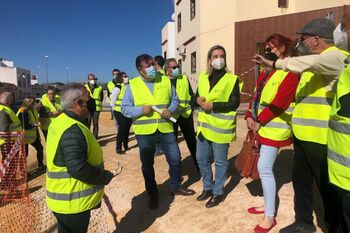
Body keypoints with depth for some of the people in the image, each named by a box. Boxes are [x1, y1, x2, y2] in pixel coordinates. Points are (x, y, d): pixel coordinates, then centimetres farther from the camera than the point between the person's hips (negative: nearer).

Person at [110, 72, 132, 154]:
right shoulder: (117, 88, -12)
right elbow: (112, 101, -10)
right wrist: (116, 110, -1)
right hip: (120, 112, -6)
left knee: (127, 129, 14)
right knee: (121, 129, -5)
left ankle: (126, 145, 30)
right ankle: (118, 148, 6)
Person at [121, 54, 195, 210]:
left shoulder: (165, 81, 4)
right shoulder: (132, 85, -4)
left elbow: (175, 100, 10)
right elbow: (125, 109, -3)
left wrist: (170, 110, -11)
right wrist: (140, 110, -20)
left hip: (165, 129, 2)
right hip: (144, 132, -1)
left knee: (175, 159, 10)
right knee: (147, 165, 12)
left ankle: (176, 187, 36)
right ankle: (152, 194, 34)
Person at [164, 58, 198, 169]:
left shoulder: (184, 78, 5)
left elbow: (191, 94, 8)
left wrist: (191, 108, 0)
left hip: (186, 114, 2)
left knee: (191, 140, 12)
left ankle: (199, 164, 26)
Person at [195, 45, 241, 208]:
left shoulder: (232, 79, -7)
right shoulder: (203, 77, 10)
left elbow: (234, 103, -13)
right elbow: (197, 96, 16)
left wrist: (213, 105, -21)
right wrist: (198, 100, -8)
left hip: (220, 127, -6)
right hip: (204, 126, 6)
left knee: (220, 162, 8)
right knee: (201, 159, 15)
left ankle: (218, 193, 26)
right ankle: (207, 188, 35)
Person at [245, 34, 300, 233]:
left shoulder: (290, 73, -10)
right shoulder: (267, 71, 17)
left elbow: (279, 103, -19)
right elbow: (256, 95, 12)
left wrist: (259, 121, -16)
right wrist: (250, 117, -1)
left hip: (273, 127, -8)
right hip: (260, 125, 9)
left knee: (264, 168, -8)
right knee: (265, 167, 15)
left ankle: (270, 216, 5)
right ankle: (268, 205, 30)